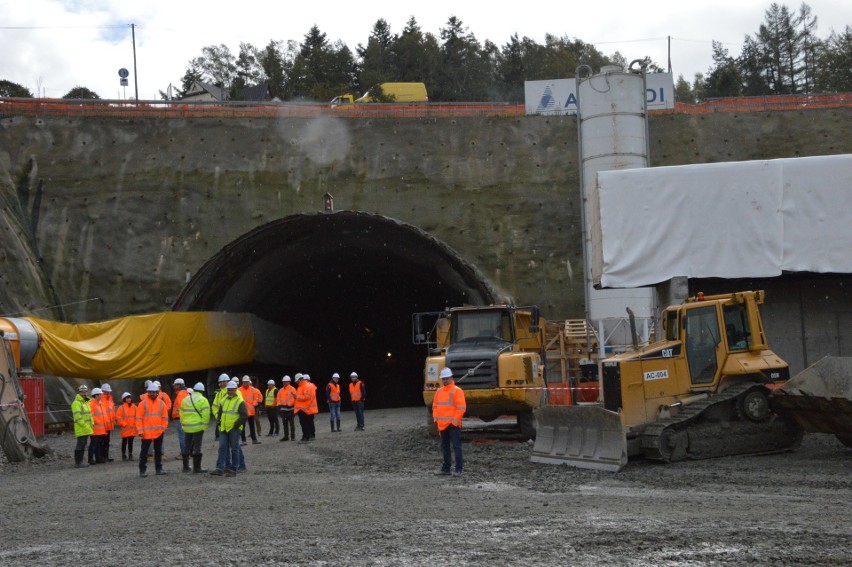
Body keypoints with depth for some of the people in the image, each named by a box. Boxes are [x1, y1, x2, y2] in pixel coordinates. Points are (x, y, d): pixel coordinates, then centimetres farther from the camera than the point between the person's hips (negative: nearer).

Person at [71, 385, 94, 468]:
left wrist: (91, 423, 11)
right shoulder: (76, 403, -12)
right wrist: (85, 426, -21)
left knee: (83, 445, 13)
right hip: (81, 429, -9)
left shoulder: (86, 402, 18)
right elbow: (77, 417, -20)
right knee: (80, 445, -9)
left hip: (86, 429, 9)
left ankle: (79, 461, 20)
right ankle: (78, 462, -6)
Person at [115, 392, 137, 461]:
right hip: (125, 429, -3)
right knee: (124, 442, 3)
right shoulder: (121, 407, -5)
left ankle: (130, 455, 14)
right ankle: (124, 455, 9)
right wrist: (124, 424, -12)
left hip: (133, 428, 3)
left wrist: (135, 424, 1)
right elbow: (118, 417, -8)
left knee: (130, 442, 9)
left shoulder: (134, 407, 7)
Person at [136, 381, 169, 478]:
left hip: (158, 432, 3)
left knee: (158, 451, 11)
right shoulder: (143, 403, -4)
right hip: (146, 433, -3)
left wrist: (163, 428, 0)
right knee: (144, 451, 0)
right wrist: (140, 430, -10)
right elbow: (139, 418, -5)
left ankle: (159, 468, 20)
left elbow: (165, 417, 10)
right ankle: (142, 470, 4)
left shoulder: (162, 403, 4)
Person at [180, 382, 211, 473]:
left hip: (187, 427, 5)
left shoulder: (185, 399, 10)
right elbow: (205, 414, -14)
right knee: (197, 447, -2)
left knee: (187, 446, 14)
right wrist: (204, 425, -6)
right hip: (198, 427, -5)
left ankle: (186, 466, 19)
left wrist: (183, 424, 17)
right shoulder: (202, 400, -8)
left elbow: (181, 413, 11)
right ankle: (196, 467, -2)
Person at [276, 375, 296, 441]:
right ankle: (286, 436, 14)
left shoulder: (292, 389, -5)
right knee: (284, 423, 9)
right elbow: (278, 398, 18)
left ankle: (293, 436, 2)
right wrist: (279, 405, 6)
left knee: (291, 423, -2)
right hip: (283, 409, 6)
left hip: (290, 408, -6)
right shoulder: (281, 390, 13)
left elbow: (295, 397, -11)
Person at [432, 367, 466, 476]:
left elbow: (461, 408, -12)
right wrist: (436, 419, 8)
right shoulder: (439, 391, 13)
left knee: (456, 446, -7)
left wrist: (455, 420, -14)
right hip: (442, 425, 7)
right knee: (444, 447, 12)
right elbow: (435, 406, 20)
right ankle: (446, 468, 19)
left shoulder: (457, 391, -7)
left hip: (453, 424, -7)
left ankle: (458, 469, -4)